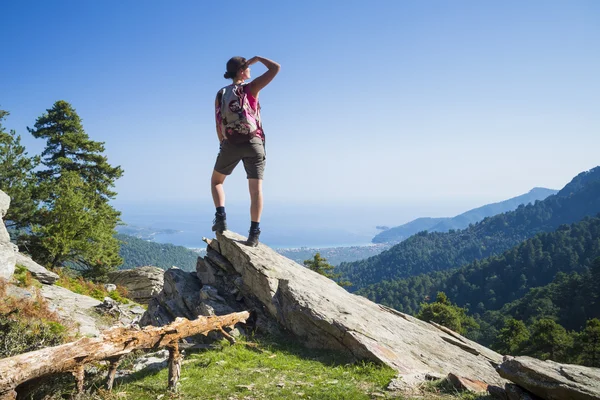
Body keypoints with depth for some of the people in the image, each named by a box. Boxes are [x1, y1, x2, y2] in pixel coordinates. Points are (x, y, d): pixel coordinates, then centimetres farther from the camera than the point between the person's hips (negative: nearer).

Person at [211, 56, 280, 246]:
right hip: (253, 143, -2)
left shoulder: (221, 94, 7)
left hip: (230, 143, 2)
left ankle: (221, 217, 6)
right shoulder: (252, 88, -1)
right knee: (256, 188, 0)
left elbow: (218, 125, 7)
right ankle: (254, 232, -7)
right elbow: (276, 68, 0)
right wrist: (257, 58, 13)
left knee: (216, 180, 22)